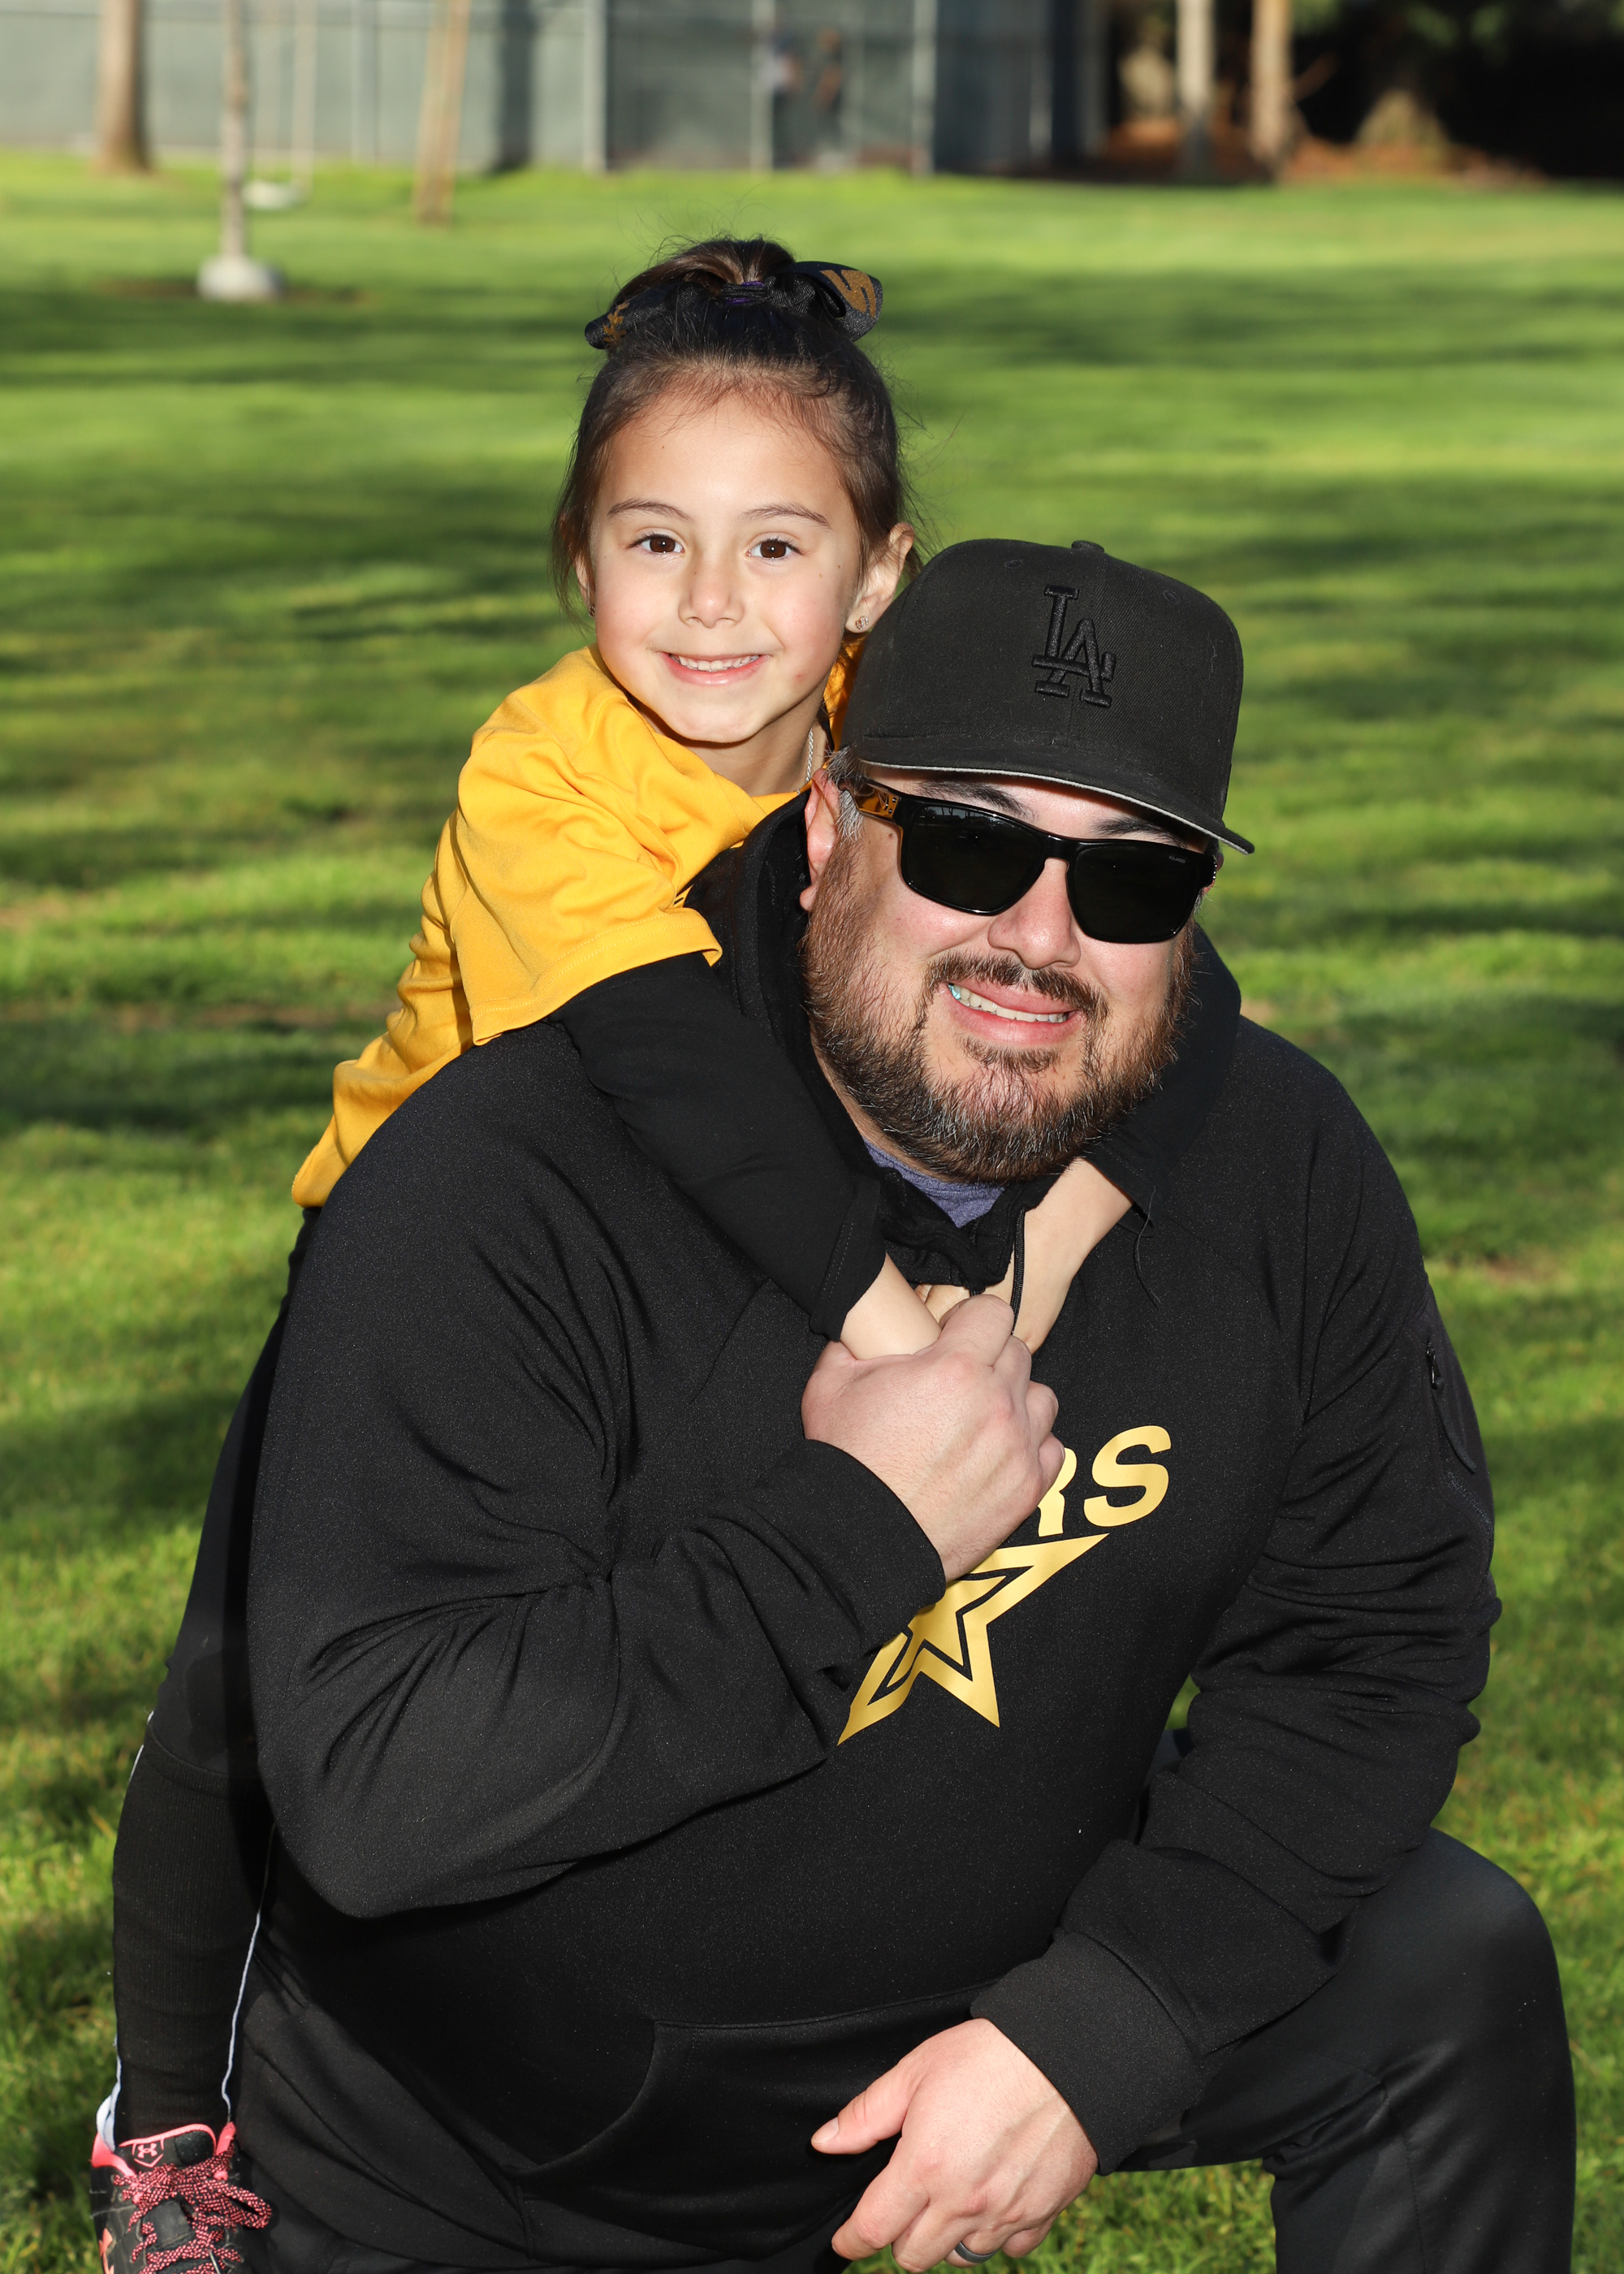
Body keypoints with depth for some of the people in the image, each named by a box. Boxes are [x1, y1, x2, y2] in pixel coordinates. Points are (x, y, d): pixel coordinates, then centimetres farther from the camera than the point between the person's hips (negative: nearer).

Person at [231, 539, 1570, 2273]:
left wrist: (1094, 2030, -20)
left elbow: (1376, 1640, -6)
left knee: (1453, 1979, -10)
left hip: (998, 1977, 4)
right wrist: (864, 1530, -34)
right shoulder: (501, 1193, -27)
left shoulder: (1275, 1168, -11)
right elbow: (370, 1785, -35)